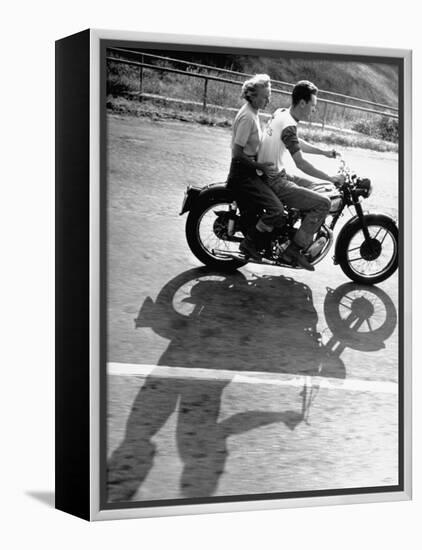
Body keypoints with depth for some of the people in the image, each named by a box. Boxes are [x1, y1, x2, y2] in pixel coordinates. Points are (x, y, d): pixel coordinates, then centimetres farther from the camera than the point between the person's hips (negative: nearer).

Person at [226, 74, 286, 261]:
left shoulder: (252, 112, 12)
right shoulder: (247, 117, -19)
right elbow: (237, 153, -22)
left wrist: (264, 163, 15)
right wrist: (260, 166, -16)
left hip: (249, 170, 10)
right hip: (243, 173, -10)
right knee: (276, 211, -18)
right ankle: (249, 244, -7)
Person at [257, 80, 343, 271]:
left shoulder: (280, 113, 7)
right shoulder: (288, 126, -22)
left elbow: (297, 144, 22)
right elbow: (300, 163, -26)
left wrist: (324, 152, 19)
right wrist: (330, 179, -19)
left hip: (269, 174, 10)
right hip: (274, 182, -10)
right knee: (323, 203, -14)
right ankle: (295, 248, -9)